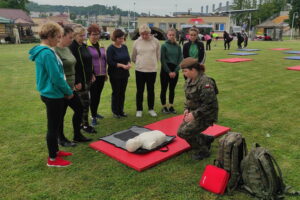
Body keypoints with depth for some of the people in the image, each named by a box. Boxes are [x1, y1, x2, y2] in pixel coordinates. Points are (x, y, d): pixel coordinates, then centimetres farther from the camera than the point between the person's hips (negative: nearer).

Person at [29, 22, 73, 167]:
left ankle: (55, 151, 36)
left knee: (55, 124, 20)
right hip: (53, 95, -10)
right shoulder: (47, 53, -22)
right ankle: (52, 159, 16)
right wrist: (69, 92, -8)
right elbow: (56, 77, -23)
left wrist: (65, 91, 11)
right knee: (53, 126, 2)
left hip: (50, 94, 10)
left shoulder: (43, 51, 9)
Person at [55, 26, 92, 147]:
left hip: (70, 87, 9)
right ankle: (61, 140, 24)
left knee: (79, 109, 15)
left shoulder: (67, 48, 10)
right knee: (61, 113, 6)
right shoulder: (56, 51, -18)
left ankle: (77, 136, 30)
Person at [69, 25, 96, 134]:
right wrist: (77, 82, -22)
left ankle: (83, 123, 24)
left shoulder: (84, 46, 12)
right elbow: (73, 66, -20)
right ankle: (85, 125, 10)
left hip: (87, 79, 8)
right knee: (85, 102, -3)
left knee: (84, 102, 14)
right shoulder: (72, 47, -15)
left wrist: (92, 74, 15)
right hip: (80, 80, -8)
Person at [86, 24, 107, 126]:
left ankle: (95, 113, 31)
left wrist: (106, 73, 19)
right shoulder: (86, 46, -8)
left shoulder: (101, 46, 11)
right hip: (92, 76, -6)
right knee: (93, 95, -1)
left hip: (101, 75, 6)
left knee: (98, 95, 15)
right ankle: (93, 117, 8)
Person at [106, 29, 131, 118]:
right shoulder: (111, 48, -11)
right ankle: (115, 112, 17)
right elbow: (110, 62, -16)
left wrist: (129, 63, -10)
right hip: (115, 74, -5)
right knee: (116, 92, 3)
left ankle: (121, 111, 24)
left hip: (124, 74, 6)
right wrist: (122, 65, -21)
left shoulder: (124, 47, 7)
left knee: (122, 92, 11)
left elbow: (128, 58, 12)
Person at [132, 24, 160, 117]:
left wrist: (153, 62, 11)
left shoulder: (155, 41, -4)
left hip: (152, 70, 0)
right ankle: (139, 109, 20)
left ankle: (151, 109, 25)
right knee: (139, 91, 7)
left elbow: (158, 54, 7)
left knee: (151, 90, 11)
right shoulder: (137, 42, -3)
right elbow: (133, 56, 9)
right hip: (140, 70, 0)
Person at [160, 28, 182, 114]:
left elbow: (180, 59, 2)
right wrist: (169, 72, -11)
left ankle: (171, 106, 22)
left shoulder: (178, 46, 4)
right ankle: (164, 107, 17)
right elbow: (163, 60, -8)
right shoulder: (164, 46, -5)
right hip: (165, 70, -3)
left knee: (172, 89, 11)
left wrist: (175, 71, -8)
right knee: (164, 89, 4)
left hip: (175, 71, 3)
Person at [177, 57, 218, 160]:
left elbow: (209, 104, -25)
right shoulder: (189, 80, 4)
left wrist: (194, 114, -24)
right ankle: (207, 139, 27)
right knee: (181, 131, 9)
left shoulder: (205, 82, -24)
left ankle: (203, 151, 6)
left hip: (205, 116, -9)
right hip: (194, 113, 9)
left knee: (184, 132, -17)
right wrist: (187, 109, 1)